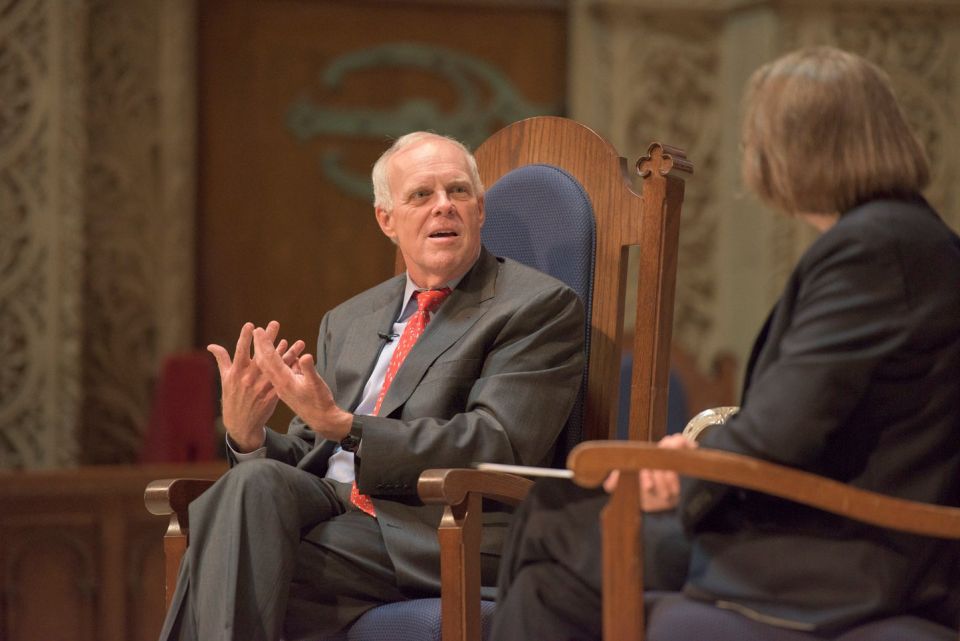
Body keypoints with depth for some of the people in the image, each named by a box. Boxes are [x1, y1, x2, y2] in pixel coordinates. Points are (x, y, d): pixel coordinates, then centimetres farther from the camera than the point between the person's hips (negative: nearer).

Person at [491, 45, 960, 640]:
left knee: (557, 539, 1)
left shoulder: (873, 247, -19)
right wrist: (703, 449, 4)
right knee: (554, 508, 14)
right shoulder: (906, 234, 14)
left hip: (841, 565, -10)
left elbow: (780, 431, -22)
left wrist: (684, 482, -4)